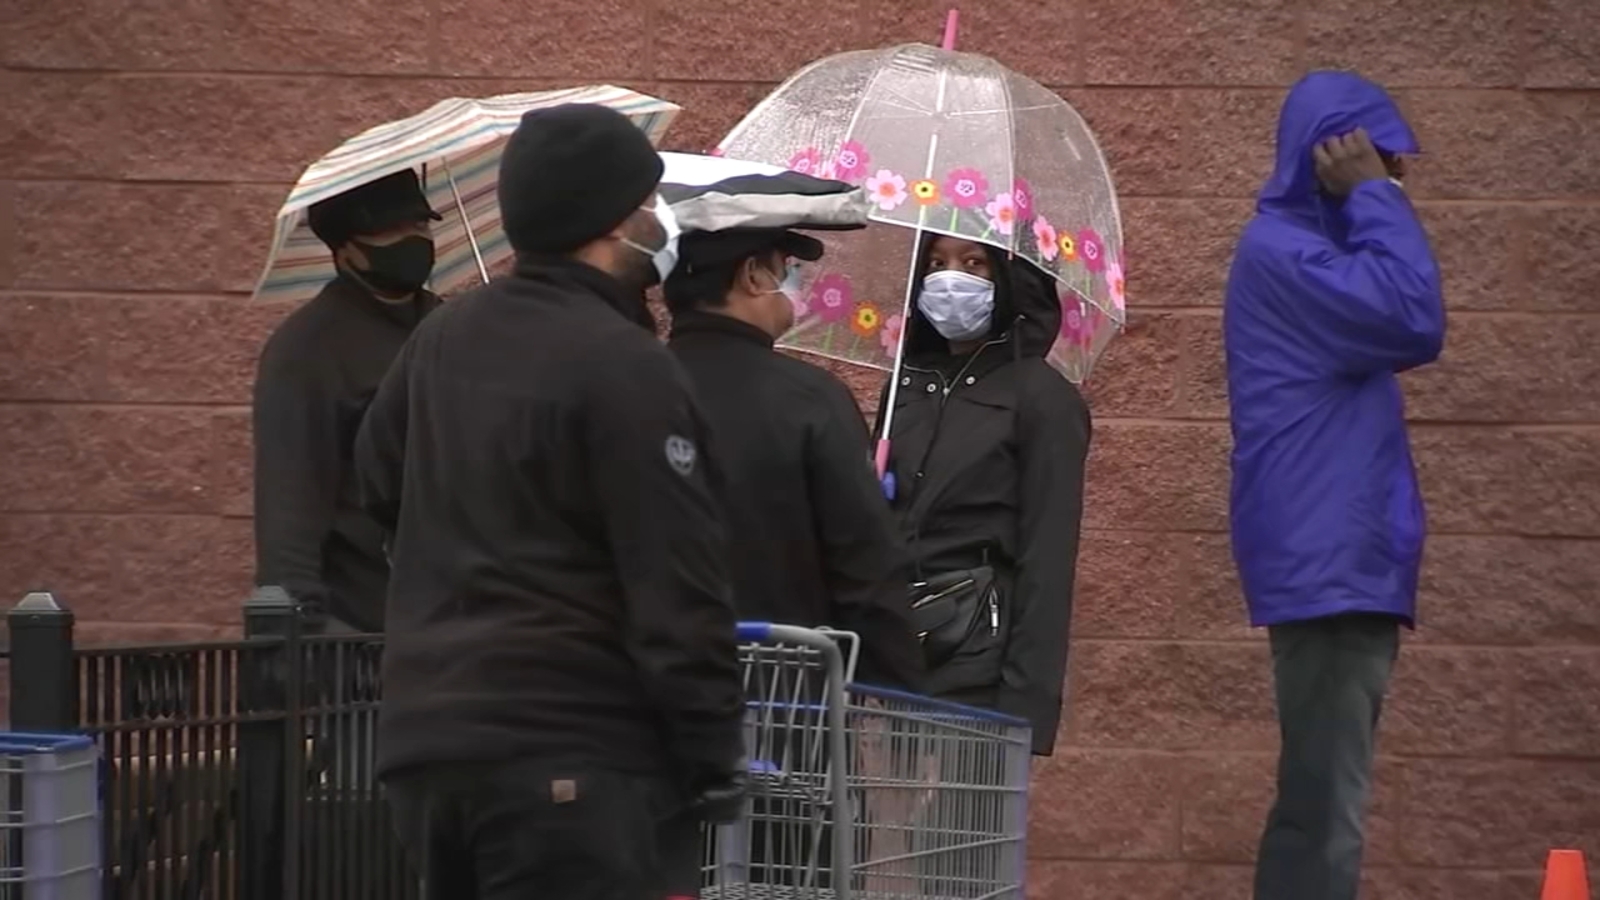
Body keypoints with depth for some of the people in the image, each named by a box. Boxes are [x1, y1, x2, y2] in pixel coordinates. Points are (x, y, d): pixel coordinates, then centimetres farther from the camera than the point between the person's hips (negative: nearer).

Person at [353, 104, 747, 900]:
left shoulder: (442, 340, 11)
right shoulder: (625, 367, -14)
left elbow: (381, 482, 28)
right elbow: (678, 586, -15)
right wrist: (715, 759, -10)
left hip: (423, 739, 8)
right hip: (567, 755, -8)